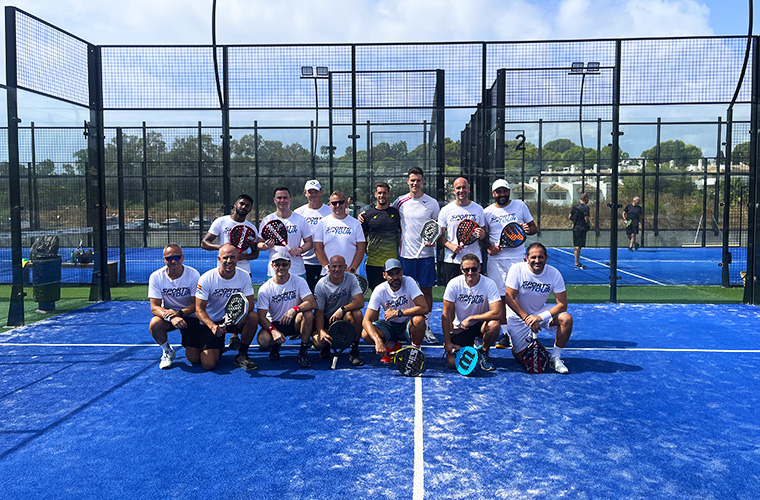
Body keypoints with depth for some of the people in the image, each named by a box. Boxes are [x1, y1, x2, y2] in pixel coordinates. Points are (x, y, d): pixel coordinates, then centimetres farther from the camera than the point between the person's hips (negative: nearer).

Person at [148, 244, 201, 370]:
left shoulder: (193, 275, -16)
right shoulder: (156, 277, -13)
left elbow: (196, 304, -13)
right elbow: (154, 307, -16)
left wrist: (180, 313, -33)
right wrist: (171, 317, -36)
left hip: (189, 316, -1)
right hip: (167, 313, 1)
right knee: (154, 325, -34)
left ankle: (190, 345, 29)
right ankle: (168, 351, -2)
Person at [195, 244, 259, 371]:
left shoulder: (244, 276, -8)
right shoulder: (206, 279, -16)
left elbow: (250, 305, -12)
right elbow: (199, 310, -16)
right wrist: (212, 326, -35)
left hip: (234, 320, 2)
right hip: (210, 323, -2)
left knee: (253, 317, -29)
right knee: (208, 364, -17)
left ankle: (241, 355, -8)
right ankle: (218, 347, 22)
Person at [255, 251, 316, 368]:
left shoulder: (299, 281, -8)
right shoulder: (265, 289, -9)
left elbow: (312, 303, -20)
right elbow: (261, 317, -12)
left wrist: (294, 309, -38)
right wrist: (273, 330, -32)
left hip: (294, 323, 0)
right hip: (274, 324, 0)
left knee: (308, 314, -32)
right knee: (263, 340, -31)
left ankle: (303, 352, -15)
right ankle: (276, 344, 10)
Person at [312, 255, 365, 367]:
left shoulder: (351, 279, -12)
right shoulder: (321, 285, -14)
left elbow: (360, 302, -23)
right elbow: (319, 312, -14)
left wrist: (342, 309, -38)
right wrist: (321, 331, -32)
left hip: (344, 317, 0)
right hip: (326, 319, 0)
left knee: (357, 313, -34)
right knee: (318, 342, -28)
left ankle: (354, 351, -16)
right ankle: (327, 345, 15)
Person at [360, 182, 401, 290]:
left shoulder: (396, 212, 6)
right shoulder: (367, 213, 3)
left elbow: (402, 233, 15)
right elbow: (362, 237, 10)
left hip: (392, 261, 1)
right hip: (373, 262, -1)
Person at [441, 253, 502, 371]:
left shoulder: (489, 284, -16)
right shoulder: (454, 284, -13)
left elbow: (497, 313, -25)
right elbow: (446, 314, -10)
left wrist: (470, 318, -25)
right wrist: (447, 342, -13)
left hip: (480, 324, 0)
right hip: (460, 327, 1)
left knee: (494, 325, -35)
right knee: (452, 362, -17)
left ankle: (484, 353, -3)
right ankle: (469, 349, 20)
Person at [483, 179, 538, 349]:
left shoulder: (520, 206, 6)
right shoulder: (487, 212, 7)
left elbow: (534, 228, 11)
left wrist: (528, 229, -12)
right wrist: (488, 248, -6)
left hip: (517, 258, -1)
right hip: (496, 259, 1)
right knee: (500, 296, 3)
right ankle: (505, 334, 14)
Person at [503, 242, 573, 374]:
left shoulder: (554, 273, -16)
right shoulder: (517, 269, -20)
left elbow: (562, 304, -17)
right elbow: (509, 299, -18)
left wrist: (540, 317, -30)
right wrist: (527, 318, -27)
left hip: (541, 311, 2)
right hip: (517, 315, -2)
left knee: (566, 319, -26)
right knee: (520, 357, -5)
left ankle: (555, 358, -7)